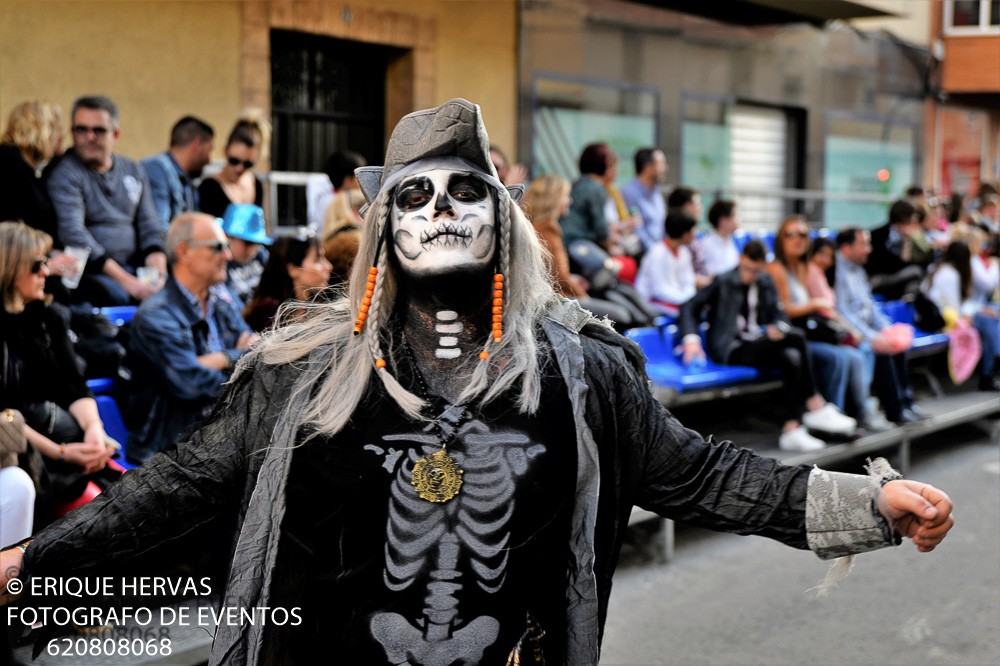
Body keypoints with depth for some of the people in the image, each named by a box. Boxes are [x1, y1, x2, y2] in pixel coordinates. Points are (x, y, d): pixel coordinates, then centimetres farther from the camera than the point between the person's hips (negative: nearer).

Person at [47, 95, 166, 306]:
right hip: (91, 273, -6)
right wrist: (125, 280, -23)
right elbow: (72, 235, -15)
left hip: (133, 266, 6)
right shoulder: (64, 173, -3)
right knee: (117, 295, -36)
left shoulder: (134, 171, 17)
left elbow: (150, 227, 15)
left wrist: (159, 275, -7)